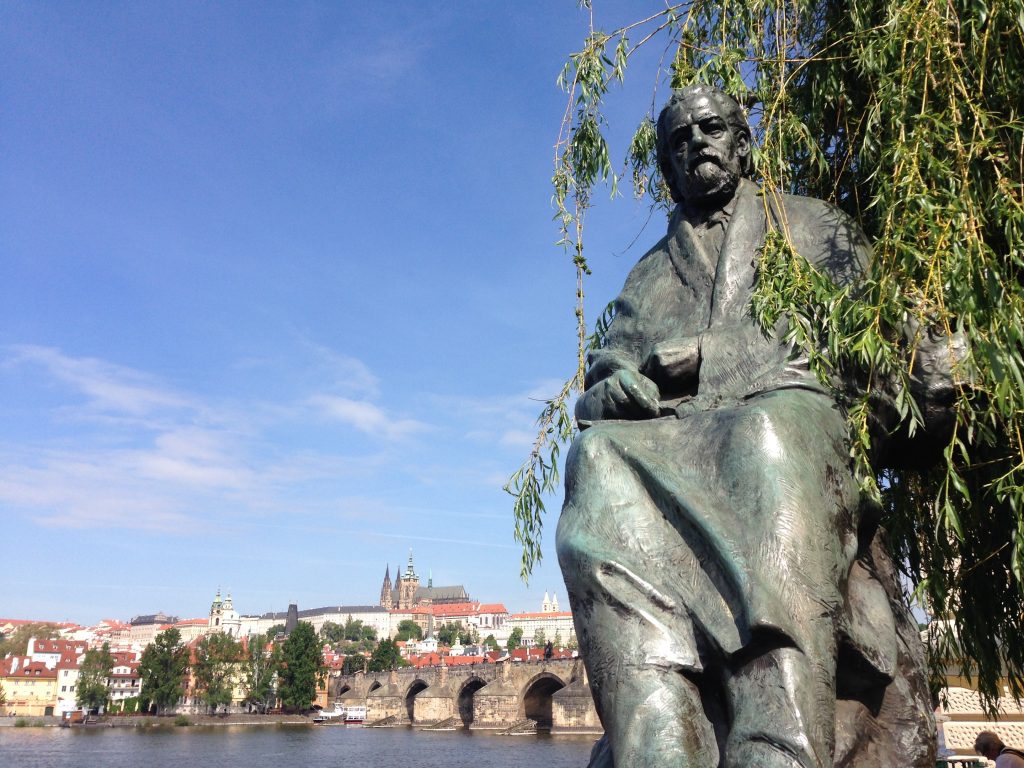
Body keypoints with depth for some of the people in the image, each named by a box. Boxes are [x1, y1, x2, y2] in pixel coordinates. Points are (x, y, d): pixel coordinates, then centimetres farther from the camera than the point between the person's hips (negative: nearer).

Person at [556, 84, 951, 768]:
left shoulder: (807, 222, 26)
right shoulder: (649, 275, 32)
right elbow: (600, 385, 21)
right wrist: (610, 393, -4)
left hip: (787, 412, -2)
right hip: (671, 443, 2)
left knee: (770, 436, -38)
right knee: (600, 459, -32)